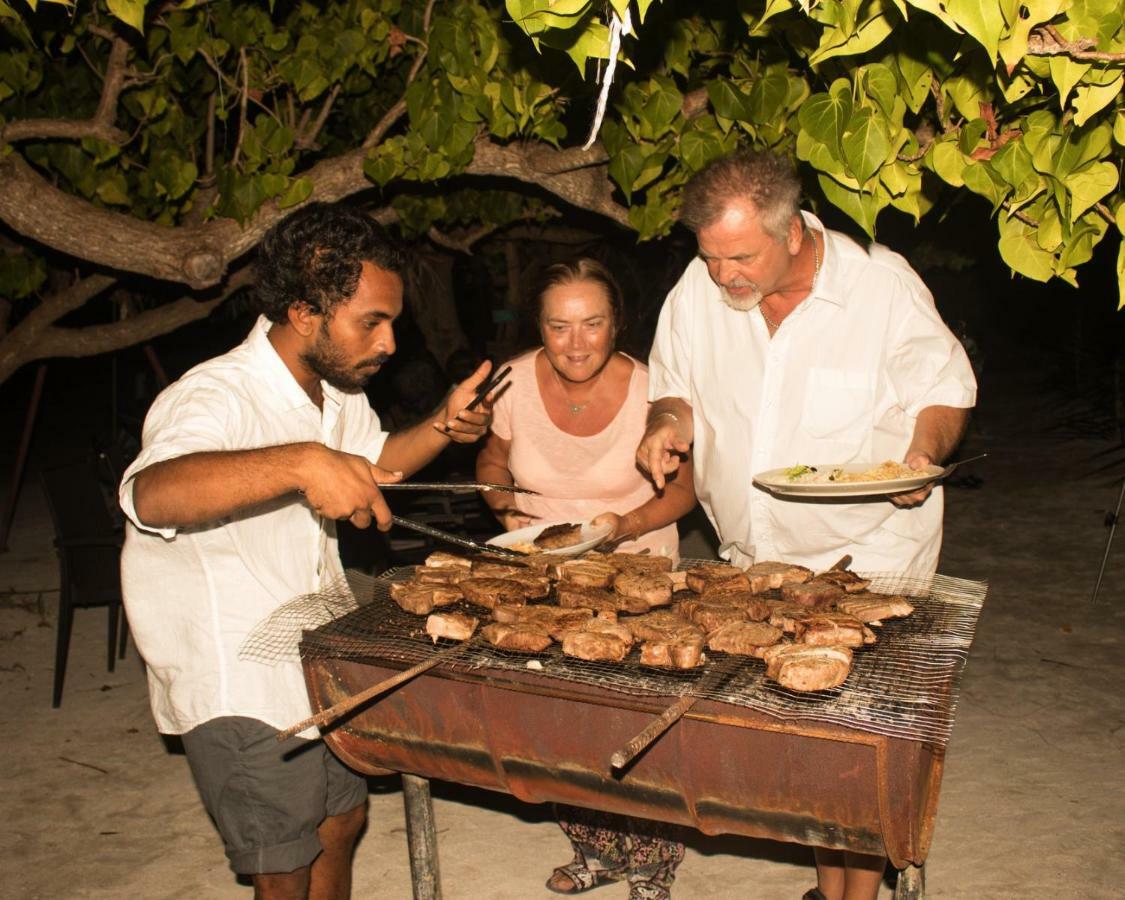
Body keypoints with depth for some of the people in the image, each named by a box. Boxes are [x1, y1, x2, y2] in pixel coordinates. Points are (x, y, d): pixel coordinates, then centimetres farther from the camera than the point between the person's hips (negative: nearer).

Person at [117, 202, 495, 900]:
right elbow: (151, 495, -48)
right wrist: (300, 463, -60)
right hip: (239, 683, -8)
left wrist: (444, 427, -1)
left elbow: (373, 459, 19)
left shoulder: (336, 387, 0)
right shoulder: (219, 396, -28)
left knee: (342, 821, 23)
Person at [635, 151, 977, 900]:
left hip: (867, 554, -3)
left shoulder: (884, 284, -11)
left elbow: (945, 390, -1)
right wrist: (669, 422, -12)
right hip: (753, 557, 4)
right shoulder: (697, 290, -2)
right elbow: (677, 387, 11)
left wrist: (924, 450, -22)